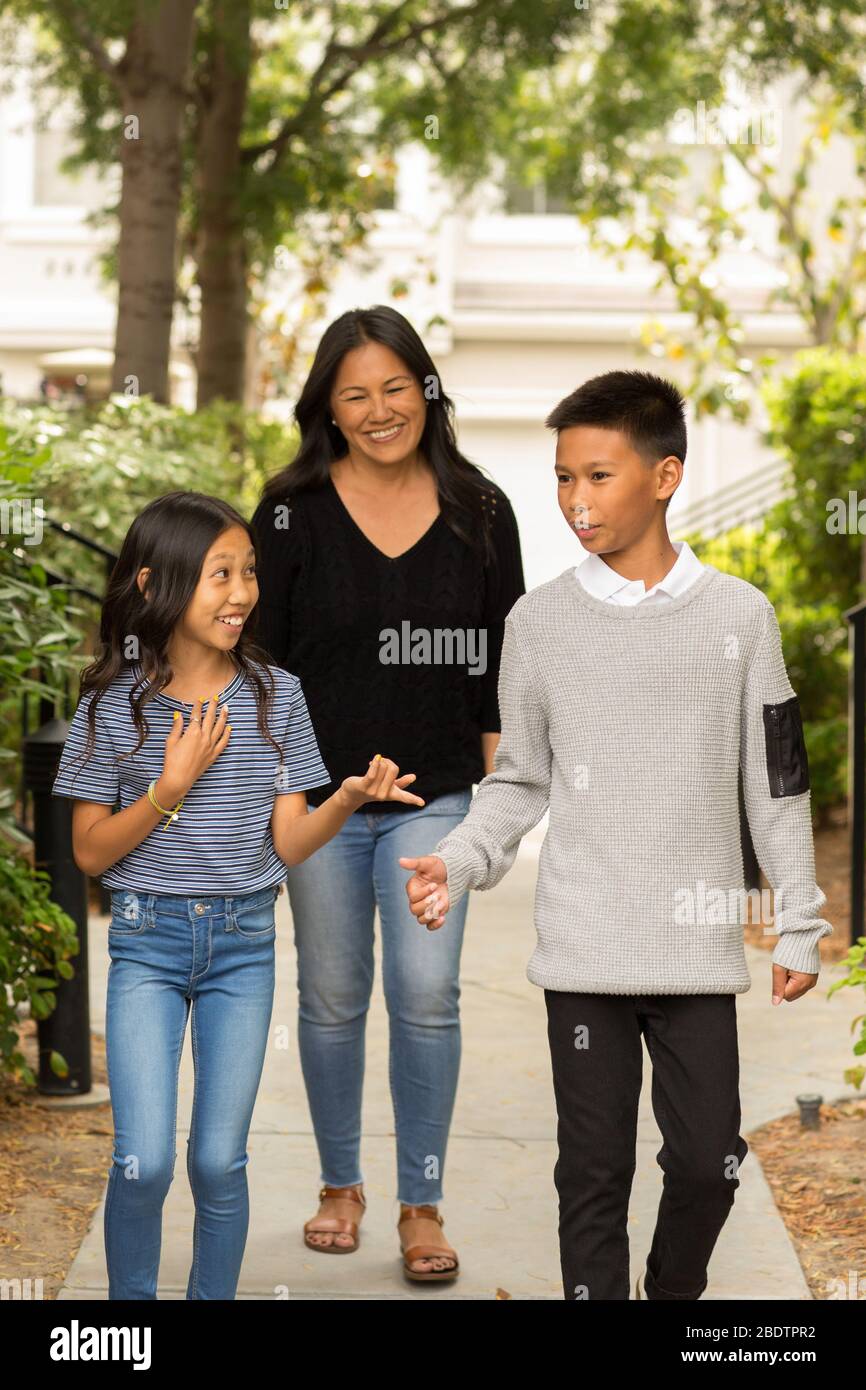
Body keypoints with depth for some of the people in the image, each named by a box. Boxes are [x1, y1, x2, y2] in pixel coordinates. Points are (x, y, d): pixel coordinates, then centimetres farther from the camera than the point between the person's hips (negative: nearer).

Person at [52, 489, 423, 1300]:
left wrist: (348, 797, -20)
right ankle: (131, 1297, 14)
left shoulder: (274, 697, -1)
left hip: (243, 941, 2)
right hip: (147, 938, -1)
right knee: (144, 1162, -9)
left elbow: (288, 844, -1)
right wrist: (170, 789, -17)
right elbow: (90, 853, -3)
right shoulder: (114, 704, -6)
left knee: (219, 1160, 4)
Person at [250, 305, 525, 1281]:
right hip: (320, 792, 0)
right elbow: (260, 654, 1)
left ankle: (422, 1205, 3)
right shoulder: (292, 511, -2)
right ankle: (339, 1185, 26)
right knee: (332, 998, 9)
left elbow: (499, 656, 8)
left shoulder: (479, 512, 3)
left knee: (427, 993, -10)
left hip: (436, 796, 0)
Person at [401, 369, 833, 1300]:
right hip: (584, 953, 0)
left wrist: (799, 927, 4)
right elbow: (520, 781, 8)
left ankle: (674, 1290, 29)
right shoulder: (540, 622, 2)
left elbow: (777, 784, 5)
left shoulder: (739, 616, 1)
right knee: (595, 1169, 4)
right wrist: (456, 864, -9)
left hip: (699, 949, 0)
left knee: (709, 1159, 3)